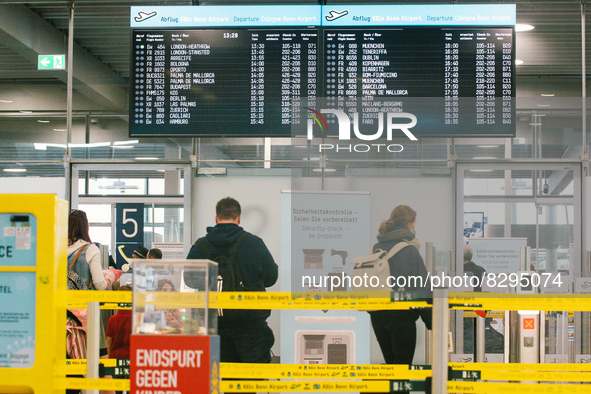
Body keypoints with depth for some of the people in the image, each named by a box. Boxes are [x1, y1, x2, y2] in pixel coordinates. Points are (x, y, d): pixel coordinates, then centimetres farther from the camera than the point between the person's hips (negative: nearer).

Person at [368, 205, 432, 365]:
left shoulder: (376, 248, 6)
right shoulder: (409, 250, -11)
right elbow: (422, 288, -10)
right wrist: (431, 321, -5)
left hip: (377, 315, 6)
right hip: (402, 315, -6)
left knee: (390, 364, 16)